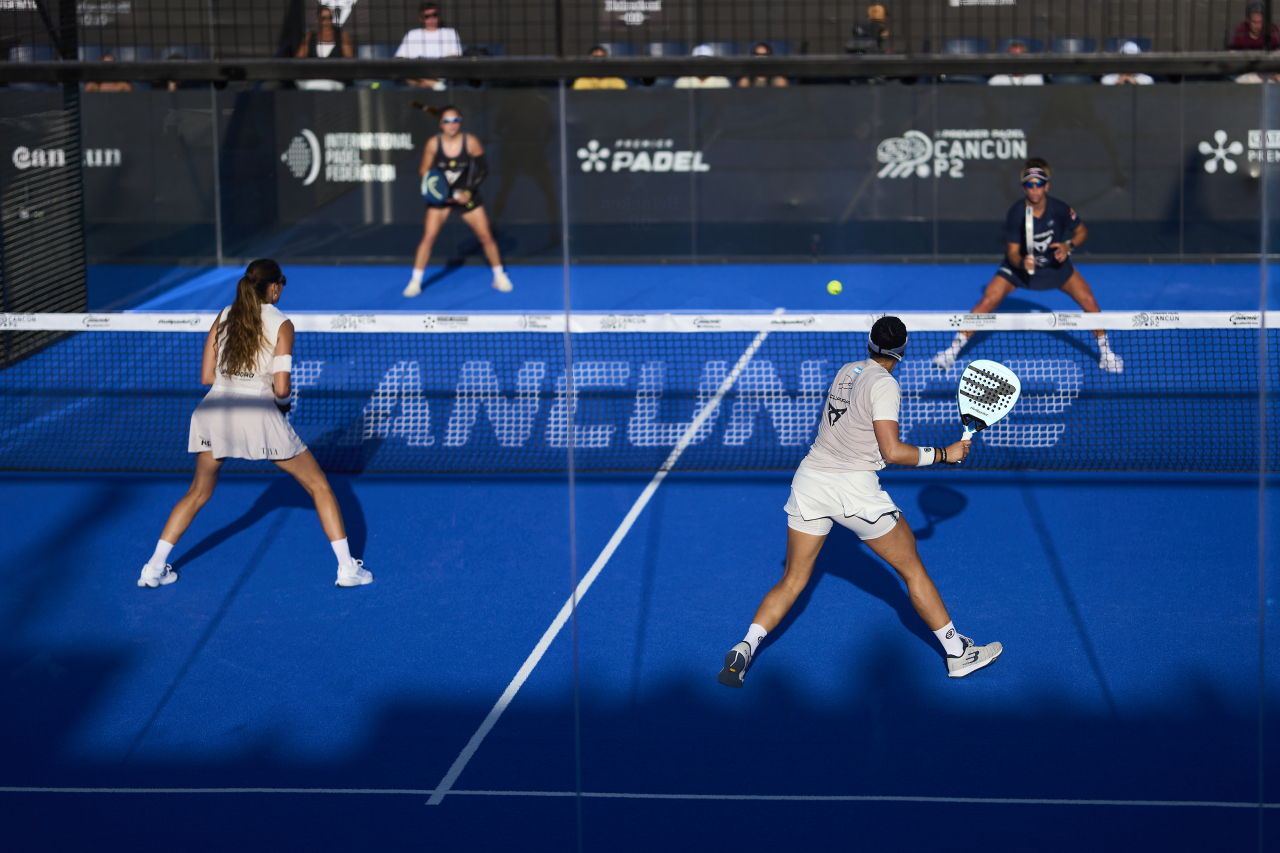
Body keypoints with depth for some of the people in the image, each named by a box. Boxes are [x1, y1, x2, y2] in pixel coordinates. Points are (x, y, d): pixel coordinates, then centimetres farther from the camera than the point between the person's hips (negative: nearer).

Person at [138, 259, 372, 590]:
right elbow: (281, 388, -11)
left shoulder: (224, 316, 10)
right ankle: (347, 568, 7)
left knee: (198, 493, 24)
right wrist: (285, 401, 10)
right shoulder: (281, 325, -3)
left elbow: (207, 376, 9)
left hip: (215, 410, 4)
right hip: (259, 413, -4)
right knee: (319, 486, 10)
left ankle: (155, 568, 21)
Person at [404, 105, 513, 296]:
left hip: (466, 195, 0)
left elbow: (483, 169, -4)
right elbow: (424, 171, -3)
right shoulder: (433, 144, -13)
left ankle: (499, 277, 17)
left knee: (486, 236, -2)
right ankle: (415, 282, -1)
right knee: (428, 236, -11)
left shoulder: (471, 143, -14)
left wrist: (469, 191, -15)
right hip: (440, 195, 0)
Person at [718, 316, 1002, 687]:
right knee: (913, 570, 10)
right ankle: (958, 653, 17)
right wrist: (943, 454, -9)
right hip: (856, 490, -6)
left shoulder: (845, 371, 10)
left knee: (792, 582, 12)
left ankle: (744, 649, -5)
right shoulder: (884, 384, -11)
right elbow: (892, 451, -18)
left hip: (810, 480, 6)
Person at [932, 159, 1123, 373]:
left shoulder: (1059, 209, -22)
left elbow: (1082, 231, -5)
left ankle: (1105, 352, 14)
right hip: (1021, 264, -2)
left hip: (1055, 263, 2)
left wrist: (1068, 246, -24)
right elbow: (1012, 252, -20)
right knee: (987, 301, -17)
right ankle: (954, 349, -4)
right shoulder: (1016, 213, -25)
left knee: (1089, 301, -8)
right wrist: (1022, 263, -42)